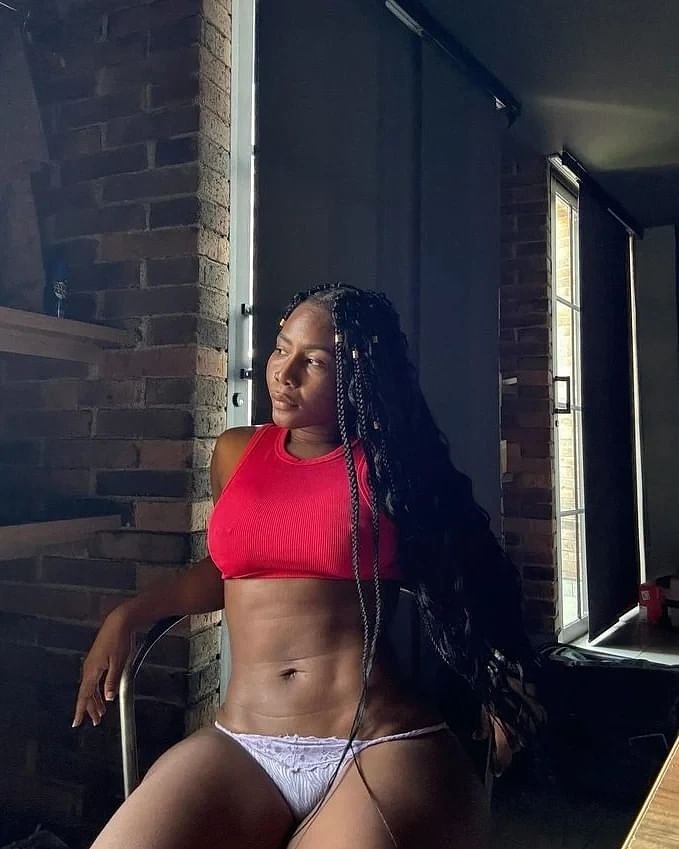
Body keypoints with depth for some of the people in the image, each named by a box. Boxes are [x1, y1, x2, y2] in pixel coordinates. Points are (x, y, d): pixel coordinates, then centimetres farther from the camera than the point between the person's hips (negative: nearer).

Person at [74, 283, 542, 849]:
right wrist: (127, 617, 17)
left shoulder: (392, 464, 3)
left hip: (382, 747, -3)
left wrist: (498, 685, 6)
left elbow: (459, 579, 16)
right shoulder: (236, 453, 12)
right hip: (240, 746, 3)